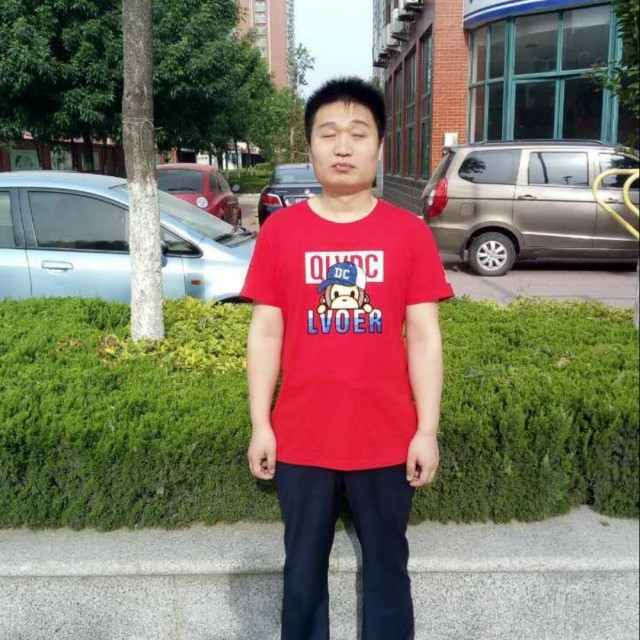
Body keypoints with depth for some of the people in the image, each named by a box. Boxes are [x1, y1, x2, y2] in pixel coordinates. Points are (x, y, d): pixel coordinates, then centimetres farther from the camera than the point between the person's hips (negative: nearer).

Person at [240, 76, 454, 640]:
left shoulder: (409, 232, -3)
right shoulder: (280, 230, -2)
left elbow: (424, 336, -2)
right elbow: (265, 332, 0)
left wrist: (427, 430, -4)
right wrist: (260, 425, -2)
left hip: (387, 440, 0)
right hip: (302, 440, 1)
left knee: (388, 569, 18)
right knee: (304, 573, 18)